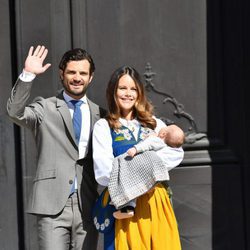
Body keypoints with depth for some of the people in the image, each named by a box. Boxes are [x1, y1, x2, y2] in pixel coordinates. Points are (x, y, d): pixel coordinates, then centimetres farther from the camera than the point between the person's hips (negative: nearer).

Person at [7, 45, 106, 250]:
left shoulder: (100, 115, 13)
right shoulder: (45, 108, 6)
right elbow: (15, 112, -13)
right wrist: (28, 75, -20)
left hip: (87, 206, 3)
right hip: (52, 205, -3)